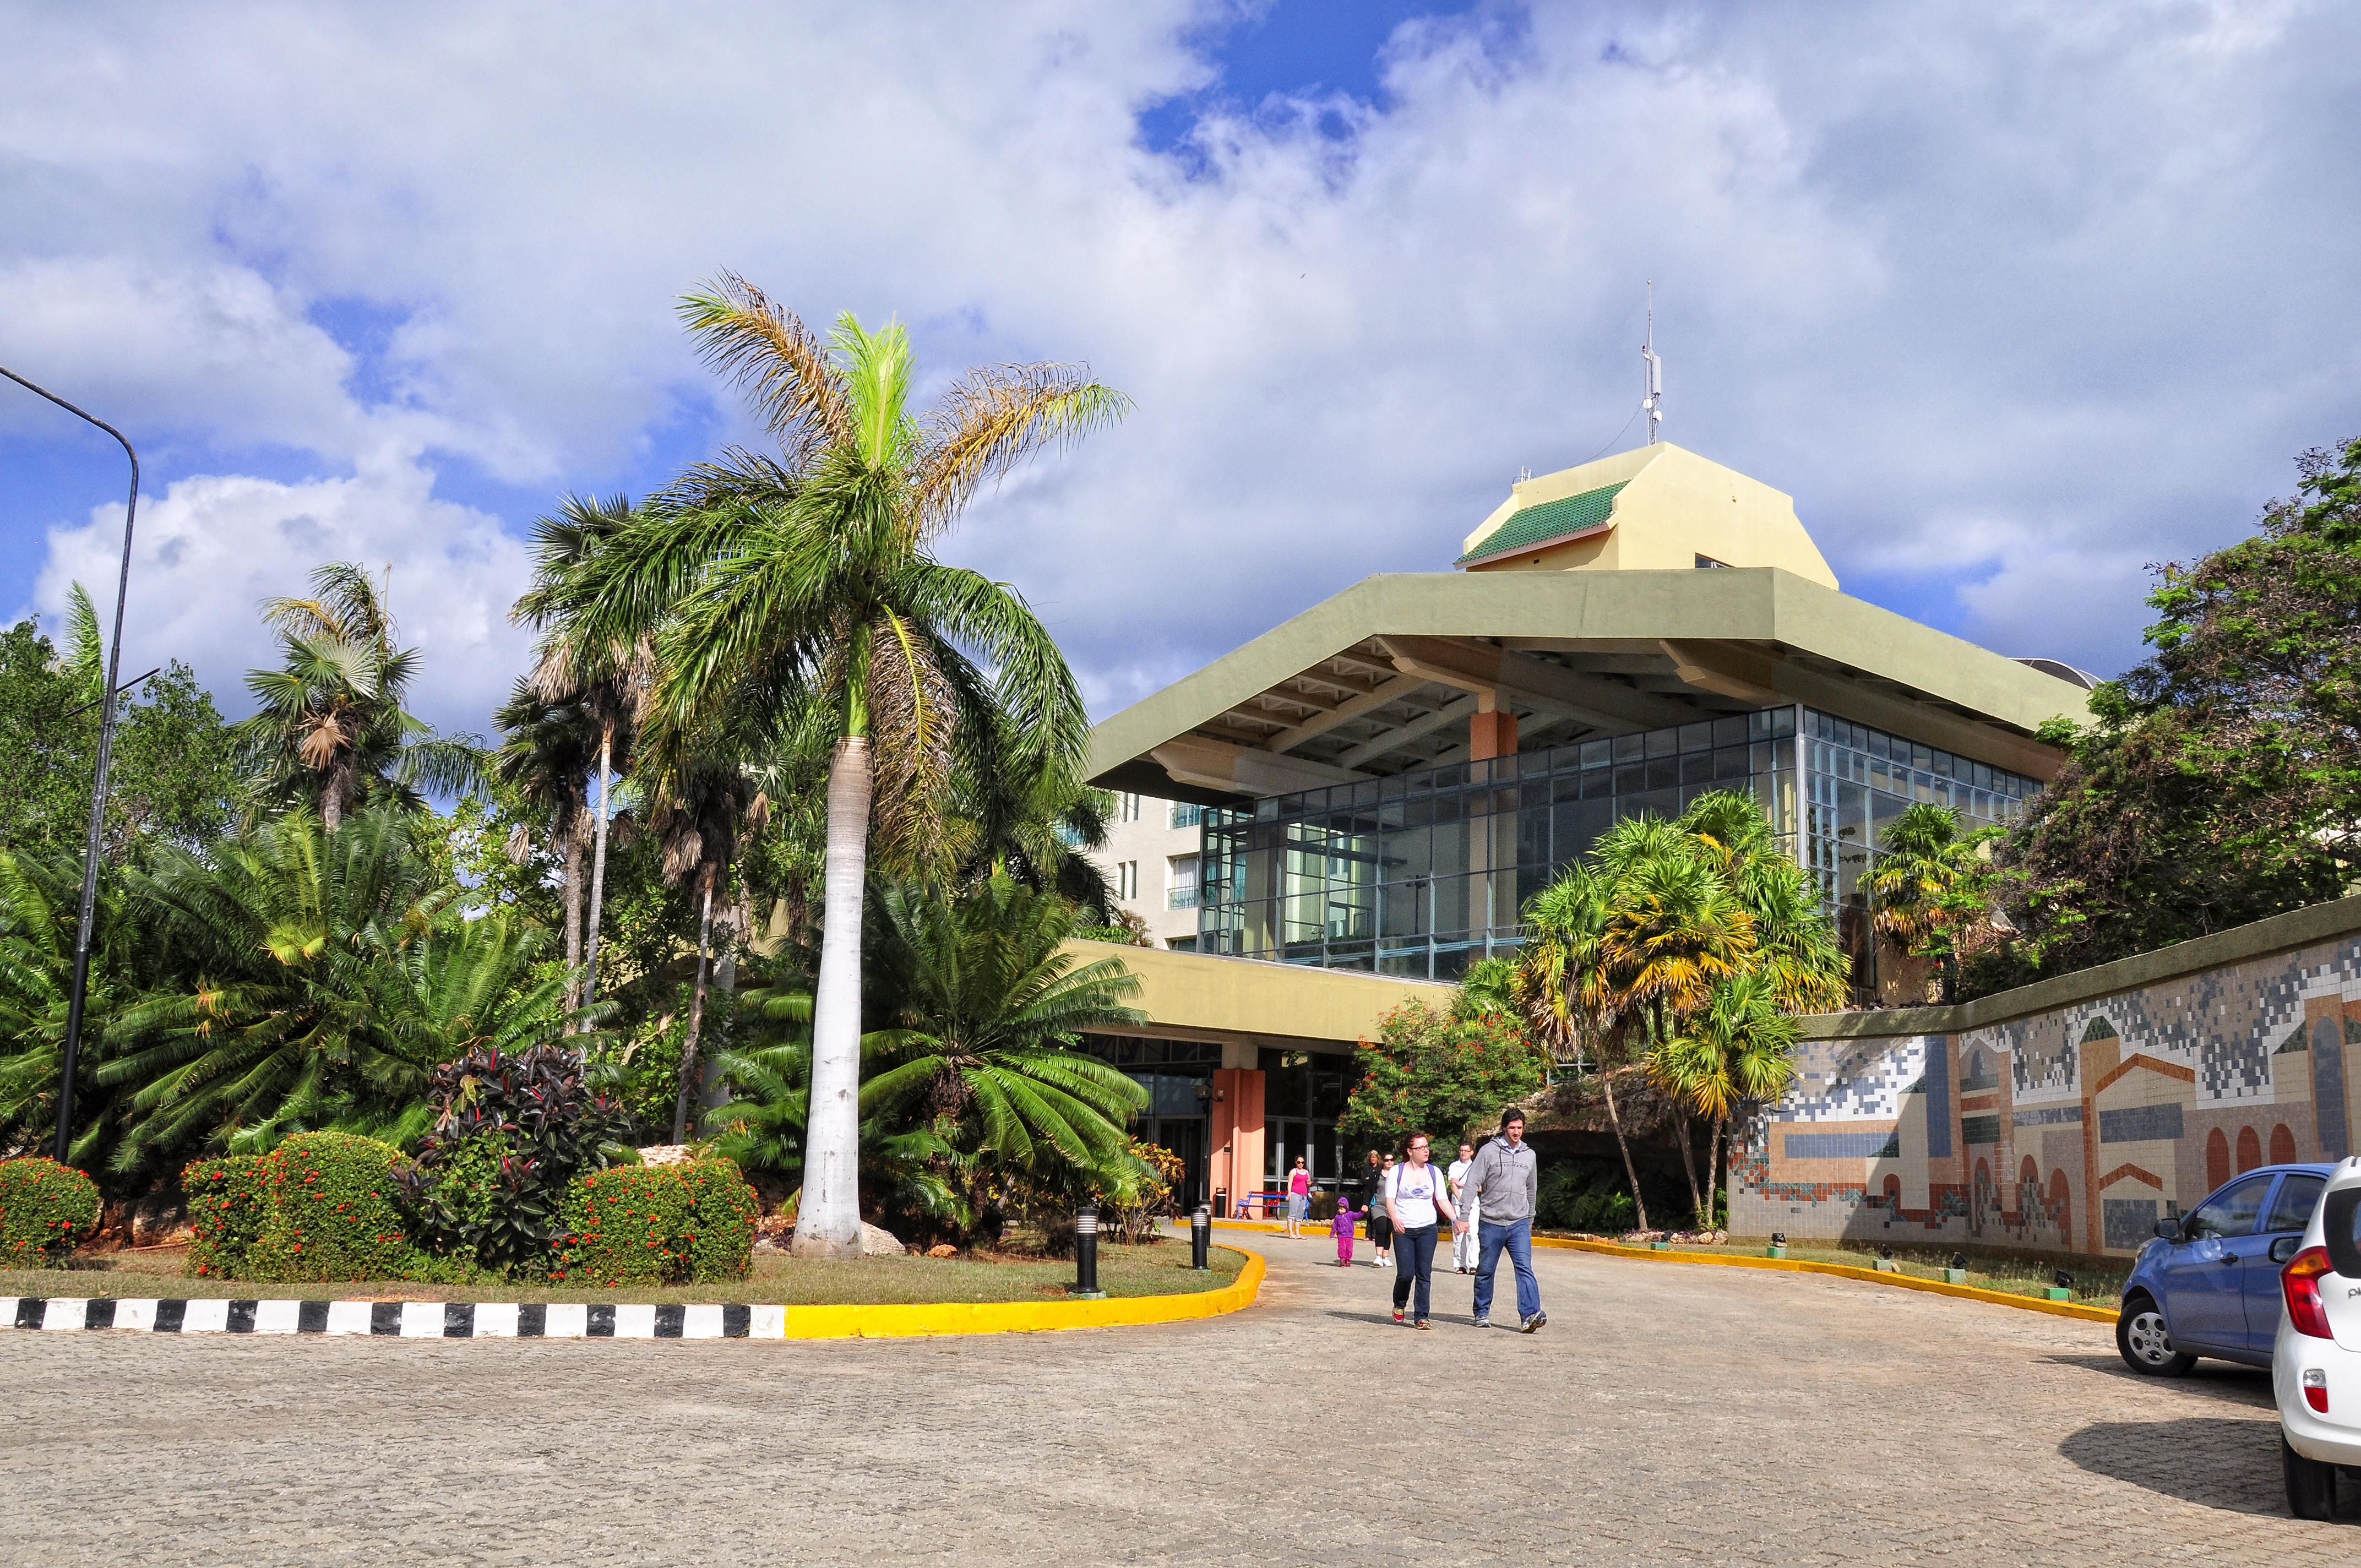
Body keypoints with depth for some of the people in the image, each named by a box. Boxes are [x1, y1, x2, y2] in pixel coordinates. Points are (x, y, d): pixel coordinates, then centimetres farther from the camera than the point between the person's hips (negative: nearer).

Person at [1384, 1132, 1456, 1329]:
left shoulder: (1434, 1172, 7)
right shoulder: (1397, 1171, 0)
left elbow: (1443, 1200, 7)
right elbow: (1390, 1199, -5)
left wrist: (1456, 1220, -9)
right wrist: (1395, 1218, -24)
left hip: (1427, 1229, 2)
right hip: (1403, 1229, -2)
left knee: (1425, 1275, -3)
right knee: (1406, 1274, -6)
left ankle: (1421, 1317, 3)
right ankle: (1399, 1305, 23)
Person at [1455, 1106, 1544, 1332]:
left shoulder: (1529, 1155, 10)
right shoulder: (1488, 1151, -3)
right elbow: (1471, 1185, -6)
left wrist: (1530, 1219, 28)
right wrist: (1463, 1217, -13)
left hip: (1519, 1224, 2)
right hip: (1491, 1222, -2)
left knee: (1525, 1268, -13)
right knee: (1485, 1271, 7)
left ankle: (1530, 1315, -23)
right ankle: (1482, 1313, 22)